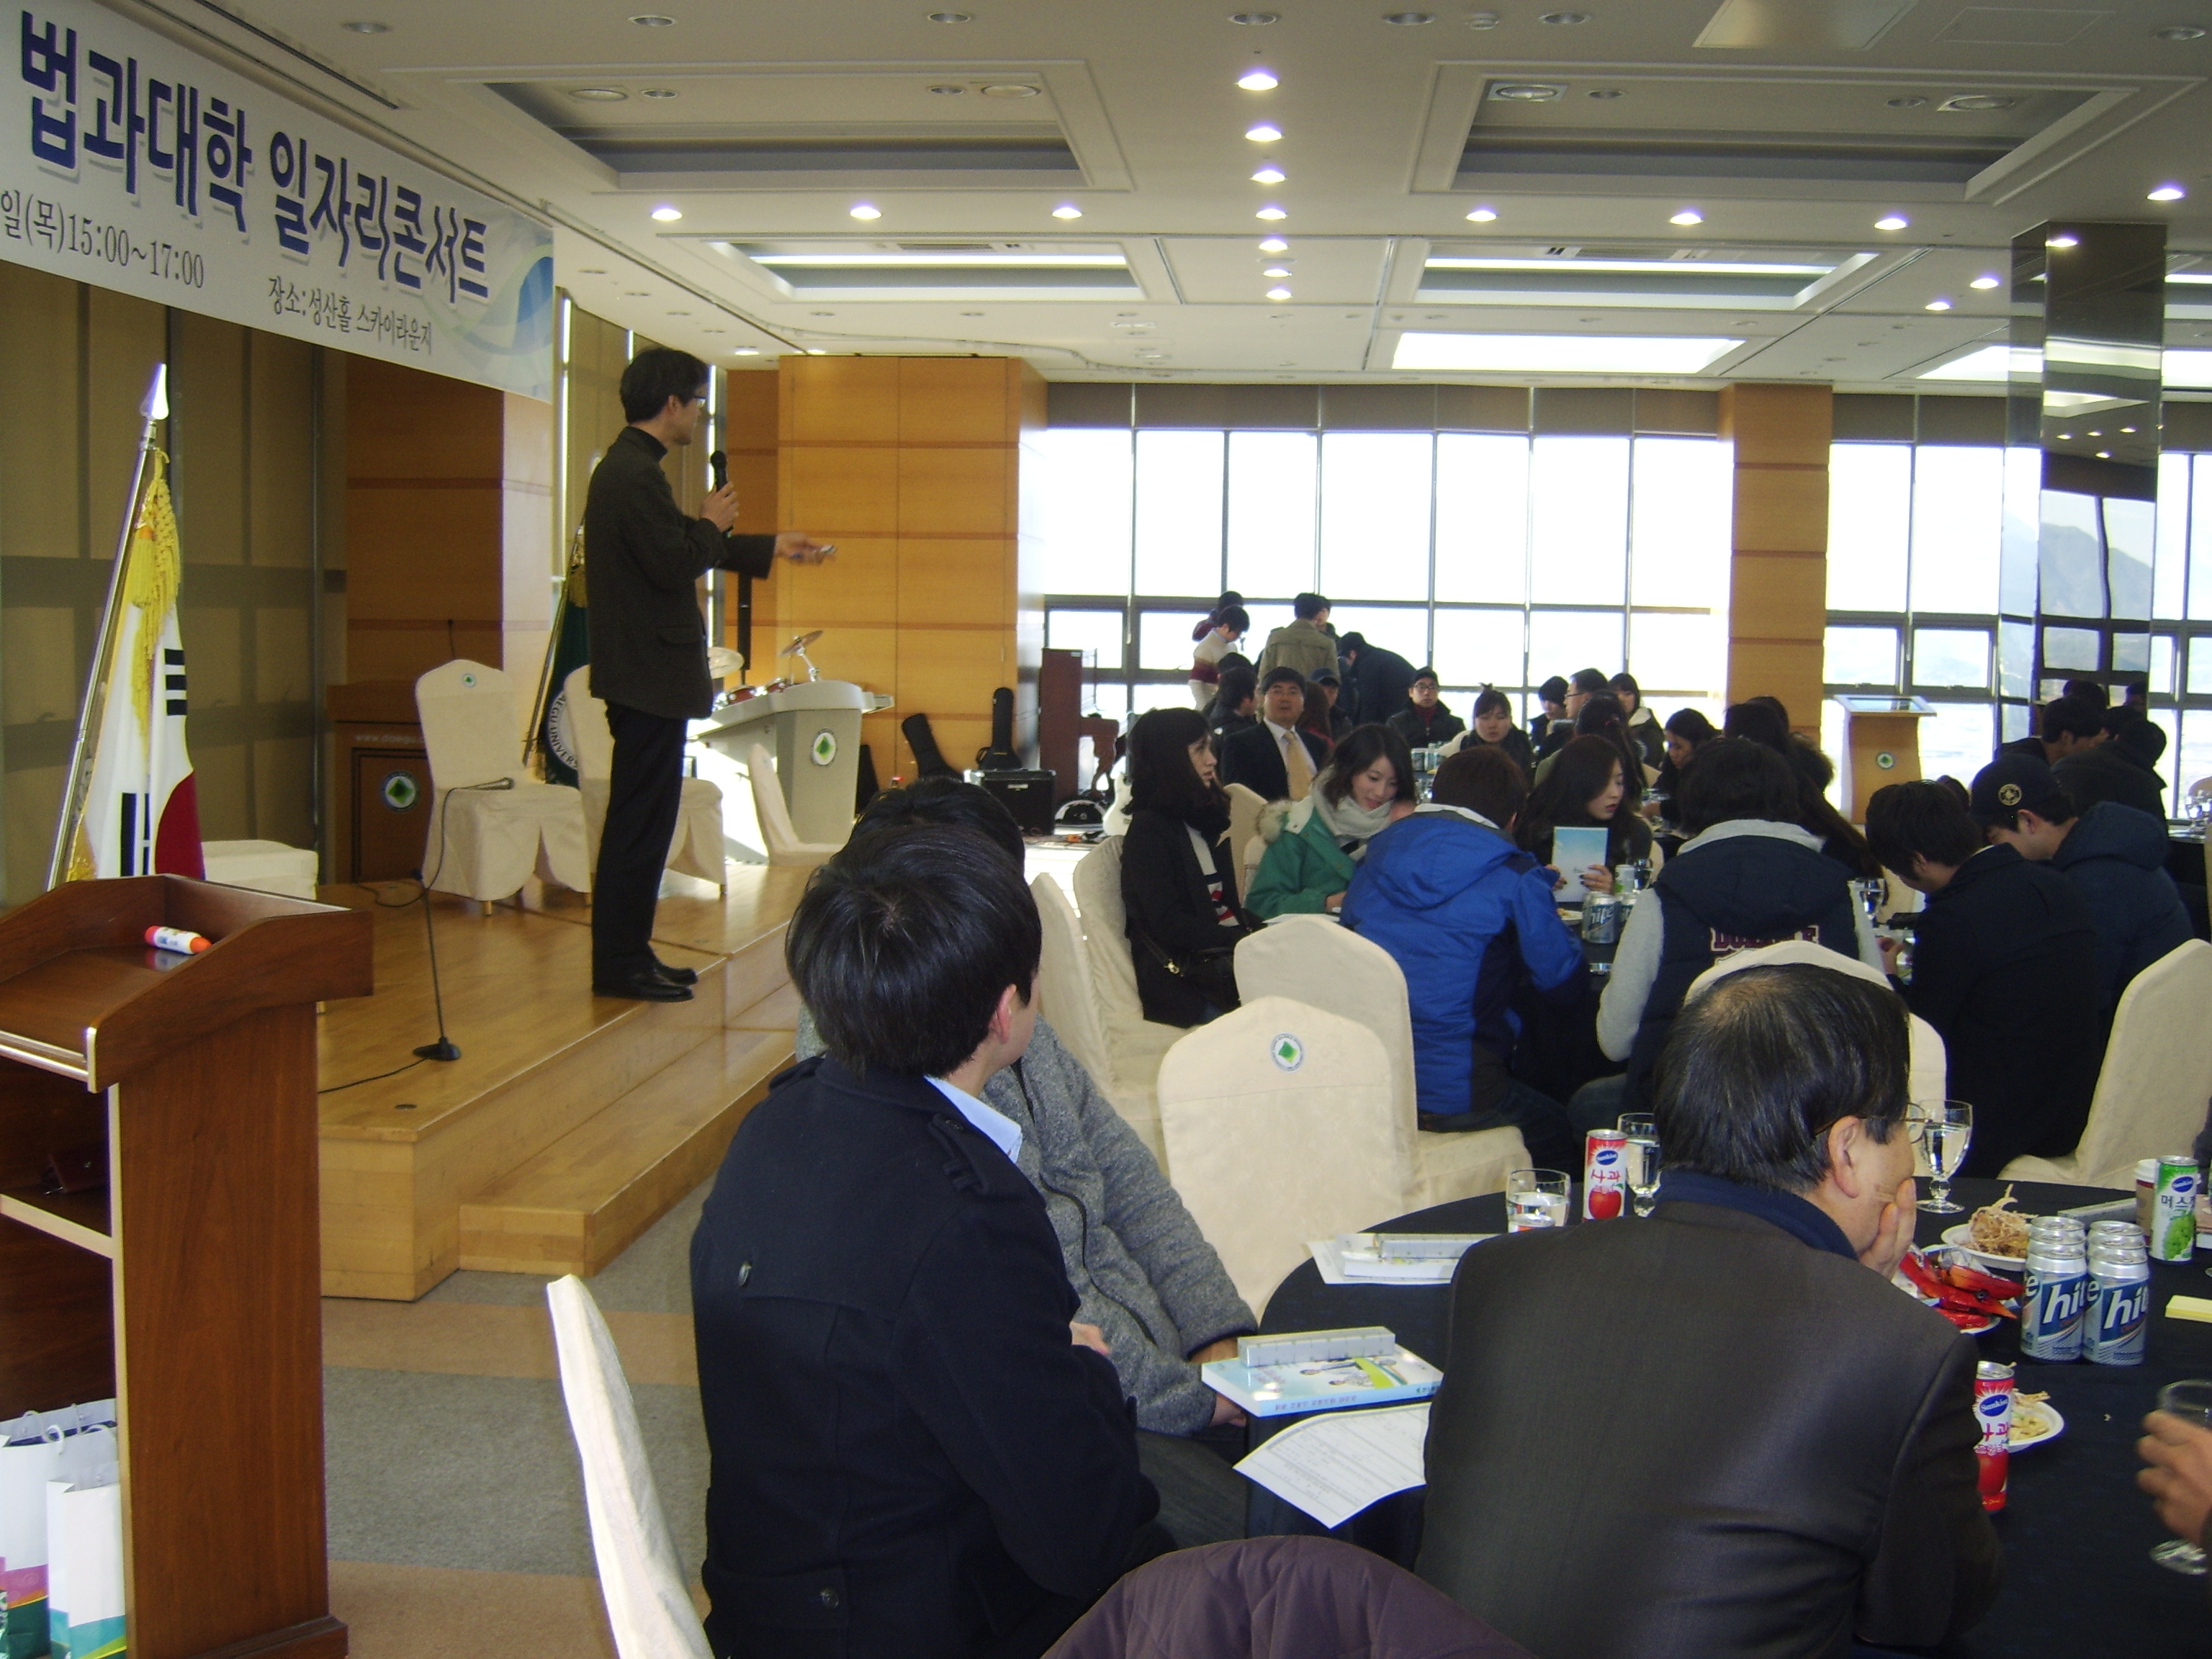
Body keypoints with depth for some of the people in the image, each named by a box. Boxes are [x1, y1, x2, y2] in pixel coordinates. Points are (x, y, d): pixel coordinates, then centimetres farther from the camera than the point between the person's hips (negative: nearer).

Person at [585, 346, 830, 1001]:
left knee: (640, 819, 14)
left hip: (642, 674, 11)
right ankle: (619, 964, 0)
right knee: (640, 821, -6)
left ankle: (627, 953, 21)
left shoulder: (628, 468, 17)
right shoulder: (636, 475, -18)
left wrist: (774, 548, 31)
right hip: (649, 675, -11)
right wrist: (712, 524, -4)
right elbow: (676, 565, -24)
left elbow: (678, 553, 26)